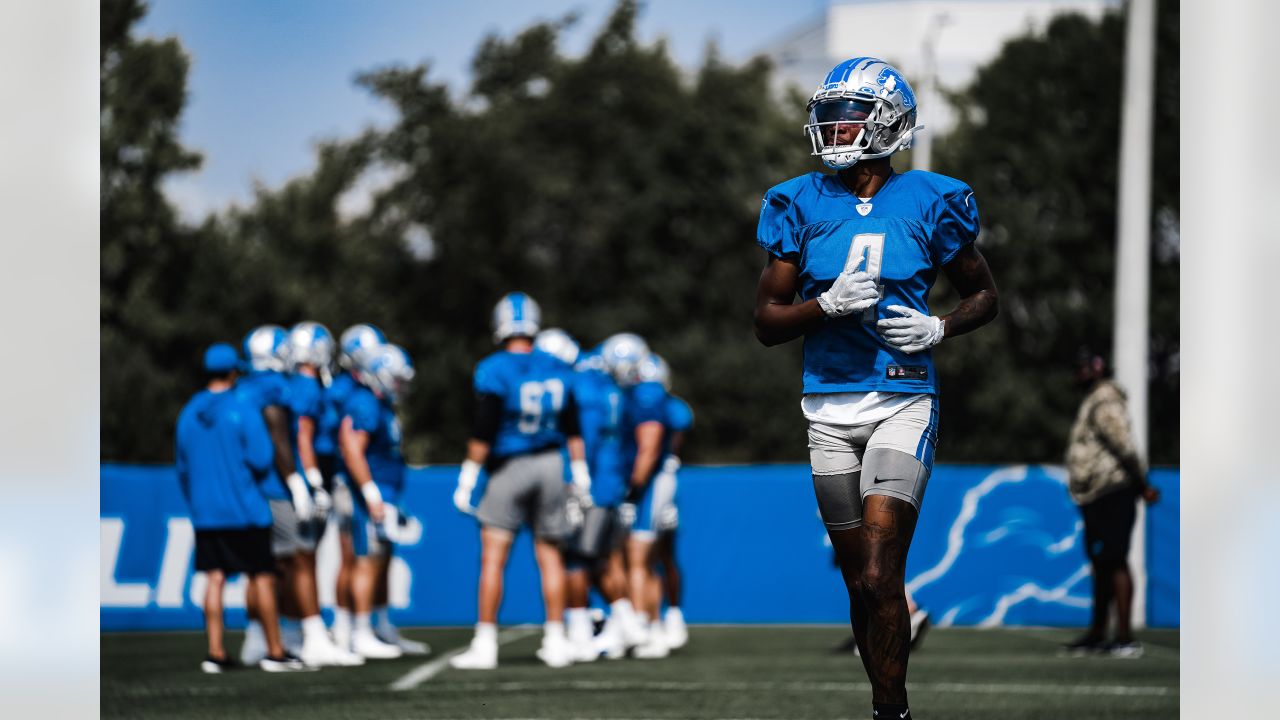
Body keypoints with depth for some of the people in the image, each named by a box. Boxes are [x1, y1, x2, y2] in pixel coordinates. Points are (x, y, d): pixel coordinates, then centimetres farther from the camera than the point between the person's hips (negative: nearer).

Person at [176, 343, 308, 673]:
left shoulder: (189, 413, 6)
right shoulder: (243, 410, -12)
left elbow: (184, 468, 14)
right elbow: (261, 458, -15)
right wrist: (252, 476, 7)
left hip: (204, 512, 5)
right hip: (243, 507, -5)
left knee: (215, 579, 6)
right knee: (262, 578, 2)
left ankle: (215, 652, 1)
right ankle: (274, 651, 5)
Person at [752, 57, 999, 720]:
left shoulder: (928, 202, 0)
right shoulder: (801, 205, 4)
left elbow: (983, 296, 12)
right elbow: (766, 322, 5)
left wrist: (936, 329, -7)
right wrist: (828, 304, -13)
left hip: (902, 401, -3)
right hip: (829, 408, 3)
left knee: (879, 579, -15)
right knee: (860, 582, 10)